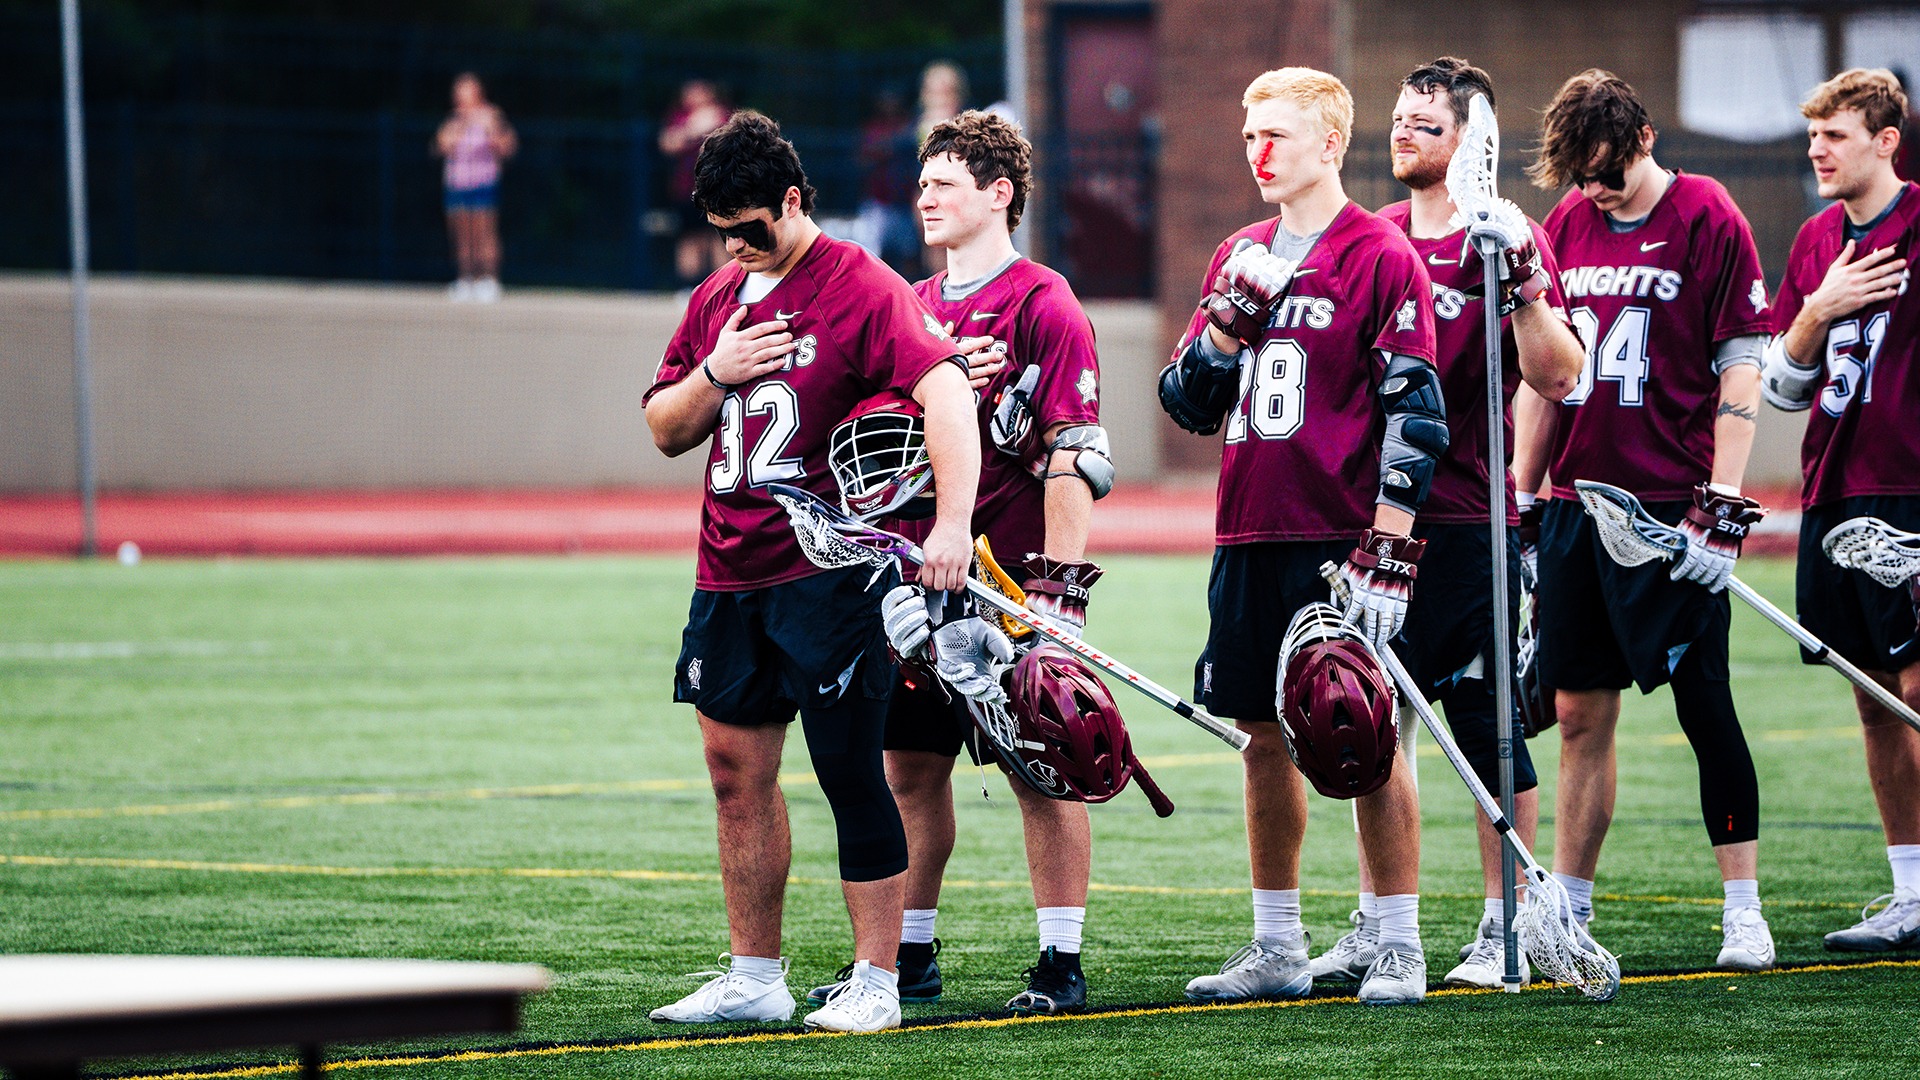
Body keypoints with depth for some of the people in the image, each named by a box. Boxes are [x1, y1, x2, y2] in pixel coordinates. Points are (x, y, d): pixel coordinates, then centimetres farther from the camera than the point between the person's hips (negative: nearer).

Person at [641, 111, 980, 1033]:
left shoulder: (861, 289, -9)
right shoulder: (716, 299, 15)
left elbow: (945, 390, -21)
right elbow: (665, 431, 20)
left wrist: (952, 522, -33)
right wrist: (713, 374, -2)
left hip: (831, 571, -7)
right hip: (730, 575, 7)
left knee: (850, 774, -6)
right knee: (737, 772, 9)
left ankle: (876, 982, -1)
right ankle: (754, 980, 18)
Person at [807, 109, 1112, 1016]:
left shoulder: (1043, 306, -7)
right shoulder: (912, 308, 15)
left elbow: (1073, 456, -13)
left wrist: (1060, 580, -18)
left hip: (1015, 575, -7)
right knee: (911, 766, 10)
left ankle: (1062, 963, 1)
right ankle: (910, 955, 18)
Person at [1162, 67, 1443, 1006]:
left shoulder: (1380, 259, -6)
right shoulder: (1238, 259, 15)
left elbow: (1414, 416, -10)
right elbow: (1186, 403, 16)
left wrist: (1386, 554, -15)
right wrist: (1228, 323, -3)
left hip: (1340, 539, -7)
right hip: (1249, 539, 7)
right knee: (1265, 737, 9)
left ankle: (1400, 950, 2)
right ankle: (1278, 951, 17)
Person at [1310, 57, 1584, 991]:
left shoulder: (1504, 239, -4)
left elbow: (1556, 377, -12)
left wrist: (1523, 284, -24)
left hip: (1466, 518, -6)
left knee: (1483, 717, -2)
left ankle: (1506, 928, 6)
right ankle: (1373, 927, 16)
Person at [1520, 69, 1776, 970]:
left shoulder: (1708, 221, -5)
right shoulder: (1567, 225, 11)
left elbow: (1742, 371, -8)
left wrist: (1722, 508, -13)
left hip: (1670, 507, -5)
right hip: (1578, 506, 5)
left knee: (1705, 708, -3)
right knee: (1579, 713, 8)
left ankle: (1744, 911, 4)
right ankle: (1566, 914, 14)